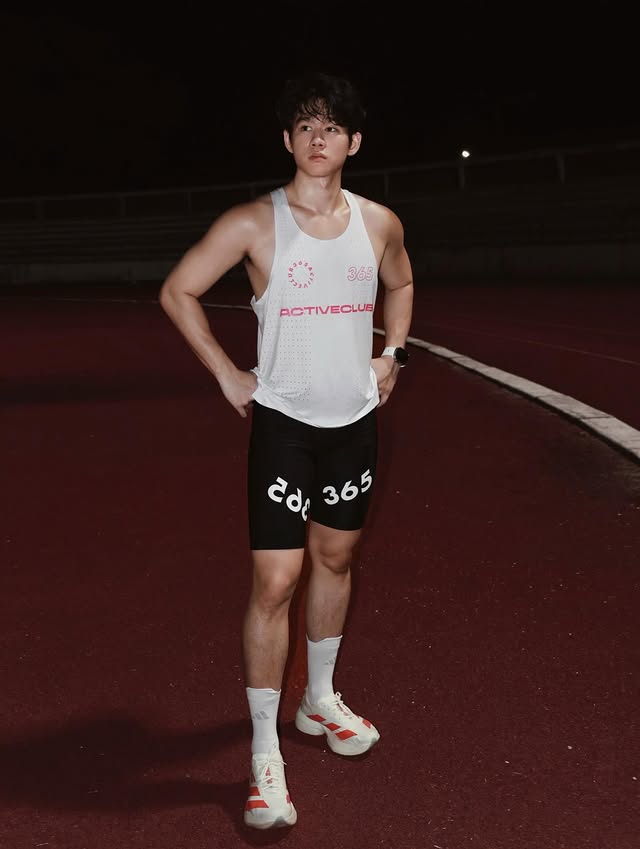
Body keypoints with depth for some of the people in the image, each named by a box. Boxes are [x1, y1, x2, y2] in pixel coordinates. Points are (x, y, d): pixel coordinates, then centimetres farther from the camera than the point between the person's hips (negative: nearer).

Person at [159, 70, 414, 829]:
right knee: (276, 579, -9)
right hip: (283, 420, -5)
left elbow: (399, 285, 23)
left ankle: (320, 699, 36)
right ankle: (264, 754, 1)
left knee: (335, 558, 16)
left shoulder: (380, 223, 2)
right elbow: (177, 292, -3)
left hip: (355, 419, 5)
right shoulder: (253, 224, -10)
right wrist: (227, 374, -5)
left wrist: (394, 351, 10)